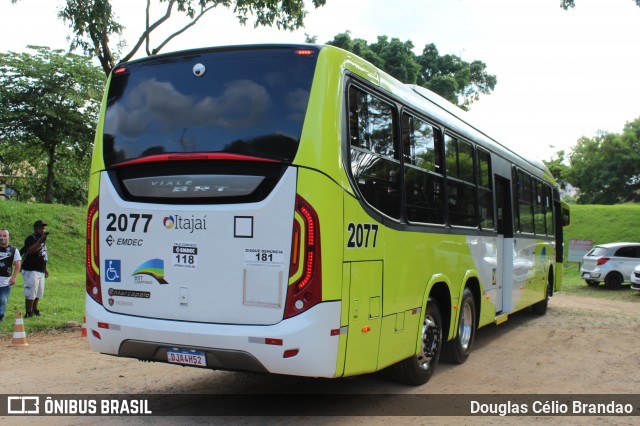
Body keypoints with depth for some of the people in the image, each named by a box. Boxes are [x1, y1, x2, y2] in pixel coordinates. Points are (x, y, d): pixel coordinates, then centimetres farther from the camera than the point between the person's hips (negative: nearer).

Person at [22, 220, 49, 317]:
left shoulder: (42, 239, 16)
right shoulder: (31, 238, -11)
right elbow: (30, 250, -31)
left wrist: (45, 268, 22)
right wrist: (40, 241, -38)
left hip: (41, 271, 9)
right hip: (31, 271, -9)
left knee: (39, 293, 15)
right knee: (31, 292, -7)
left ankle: (34, 310, 28)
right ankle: (29, 313, -1)